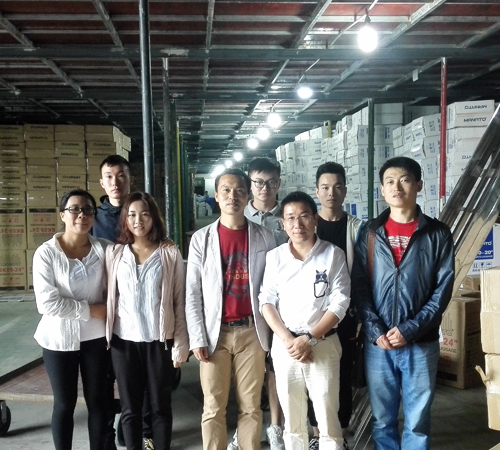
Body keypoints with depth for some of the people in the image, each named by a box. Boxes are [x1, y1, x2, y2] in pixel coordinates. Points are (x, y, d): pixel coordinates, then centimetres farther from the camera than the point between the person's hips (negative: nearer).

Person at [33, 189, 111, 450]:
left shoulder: (104, 249, -6)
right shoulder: (46, 253, -12)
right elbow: (47, 303, -18)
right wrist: (91, 309, -15)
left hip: (96, 336, 2)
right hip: (59, 338, -2)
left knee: (96, 400, 13)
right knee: (64, 404, 11)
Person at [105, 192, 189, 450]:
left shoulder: (170, 253, -3)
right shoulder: (114, 253, 3)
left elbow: (179, 301, -2)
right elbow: (109, 297, 6)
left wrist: (180, 344, -4)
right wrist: (106, 336, 2)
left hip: (159, 340, -1)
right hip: (124, 340, 2)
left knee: (160, 405, 10)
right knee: (130, 407, 11)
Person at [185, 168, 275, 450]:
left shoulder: (264, 237, 3)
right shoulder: (201, 238, 2)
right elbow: (193, 293, 0)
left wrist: (276, 332, 1)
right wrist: (197, 338, -6)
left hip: (252, 331, 1)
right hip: (215, 332, 0)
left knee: (251, 406, 8)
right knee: (213, 409, 5)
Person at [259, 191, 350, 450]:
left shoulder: (333, 254, -3)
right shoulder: (275, 257, 4)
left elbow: (339, 303, -7)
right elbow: (266, 302, 2)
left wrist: (309, 339, -13)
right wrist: (287, 339, -11)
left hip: (323, 346, -2)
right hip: (284, 346, 2)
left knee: (328, 421, 3)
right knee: (292, 421, 13)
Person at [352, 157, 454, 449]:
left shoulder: (437, 234, 0)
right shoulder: (370, 232, 4)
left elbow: (443, 289, -4)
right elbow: (359, 286, 1)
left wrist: (410, 329, -13)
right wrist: (375, 331, -10)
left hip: (421, 344, -1)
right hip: (378, 344, 1)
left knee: (417, 421, 8)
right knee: (382, 419, 13)